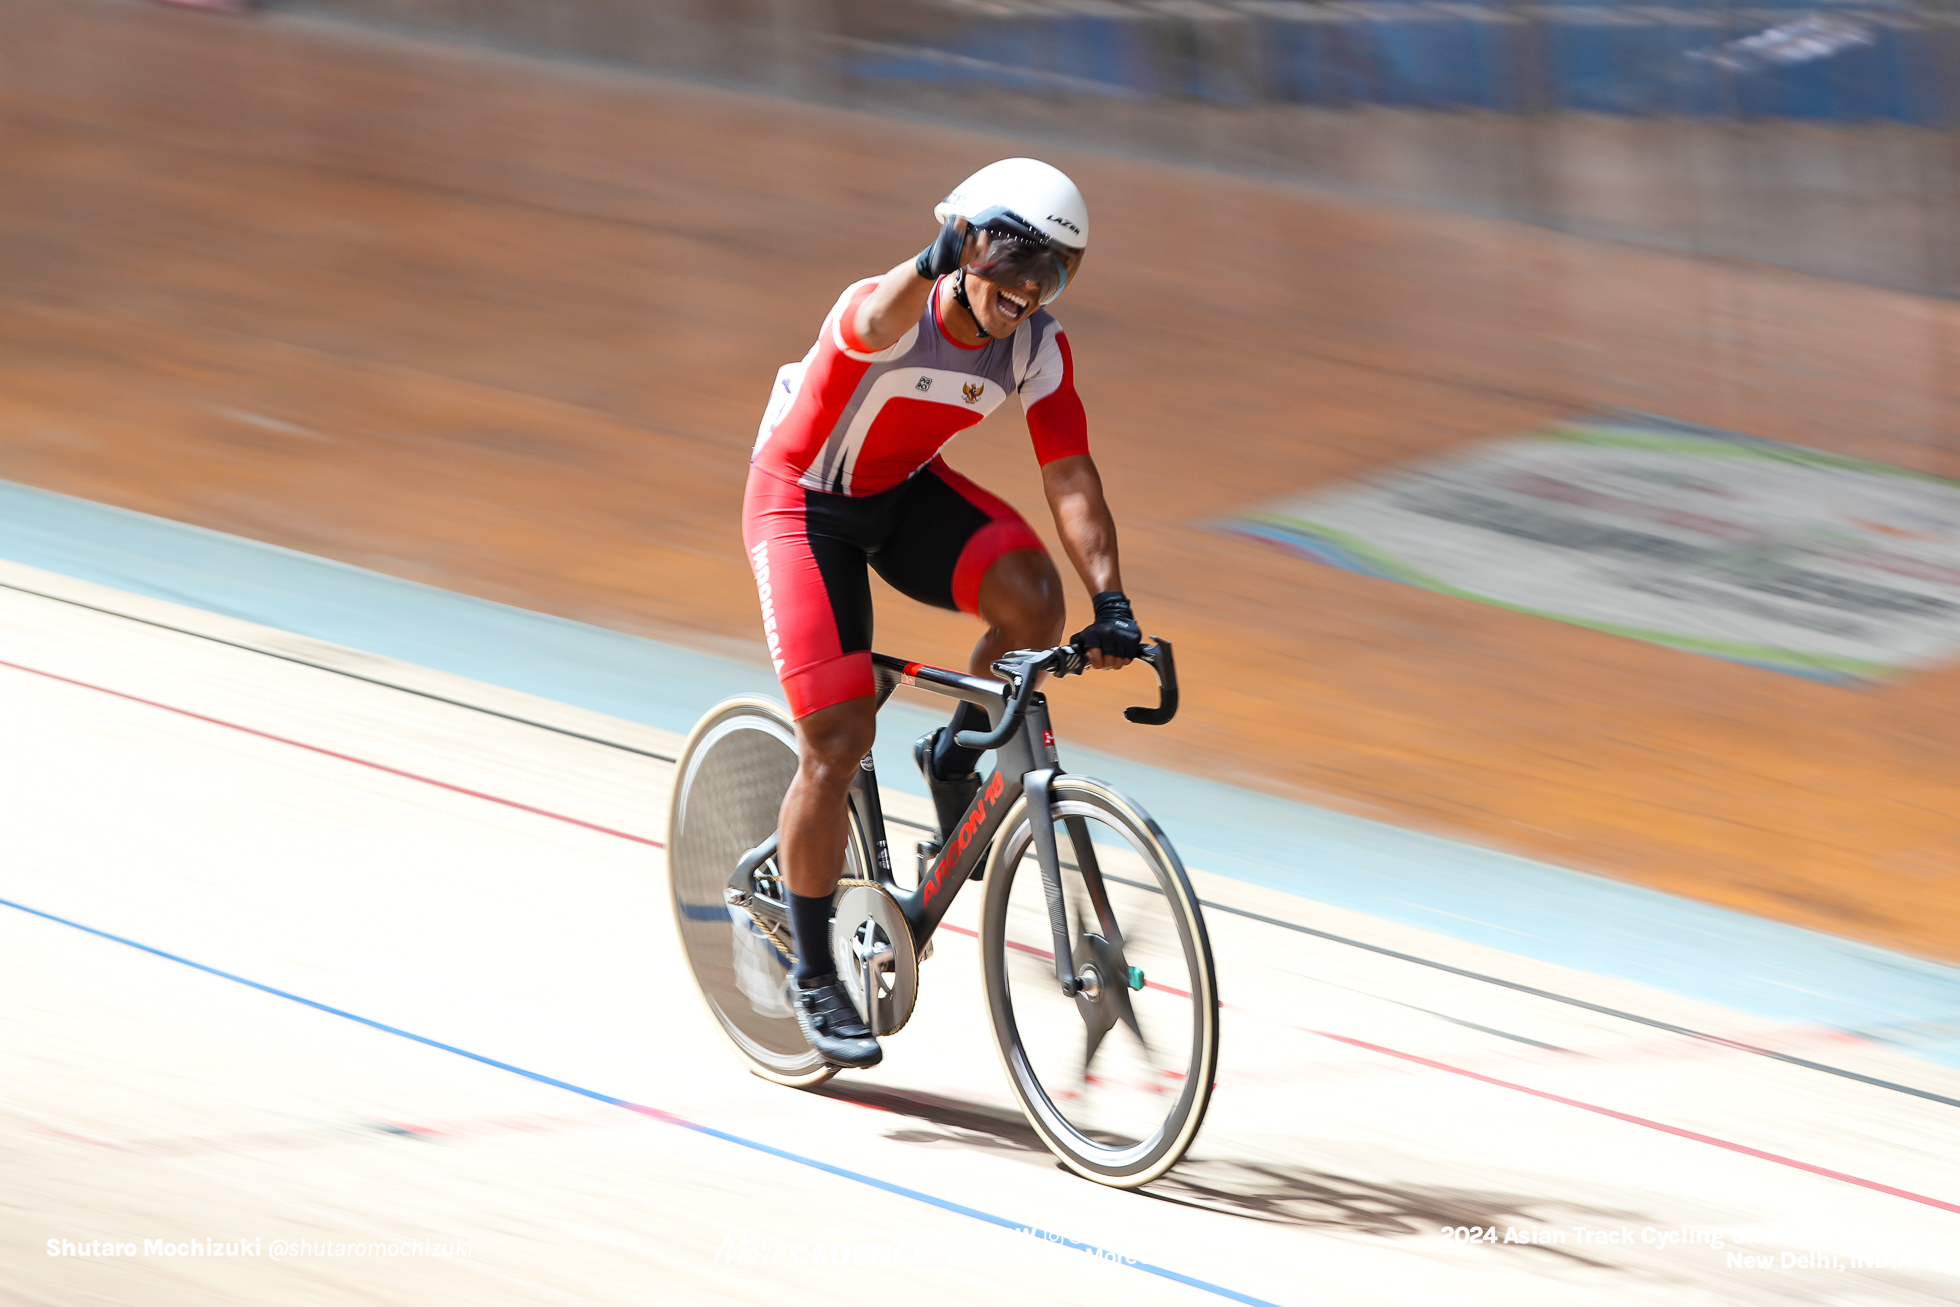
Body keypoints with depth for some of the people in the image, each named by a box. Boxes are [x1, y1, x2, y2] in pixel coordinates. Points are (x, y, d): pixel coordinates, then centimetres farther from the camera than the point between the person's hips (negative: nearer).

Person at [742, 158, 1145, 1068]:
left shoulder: (1039, 351, -15)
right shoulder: (887, 315, -31)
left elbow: (1070, 478, -17)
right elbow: (881, 321, -56)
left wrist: (1110, 600, -31)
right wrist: (936, 262, -79)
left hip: (907, 492, 5)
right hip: (803, 502, -5)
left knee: (1033, 597, -24)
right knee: (839, 737, -13)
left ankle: (957, 757, 5)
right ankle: (812, 973, 4)